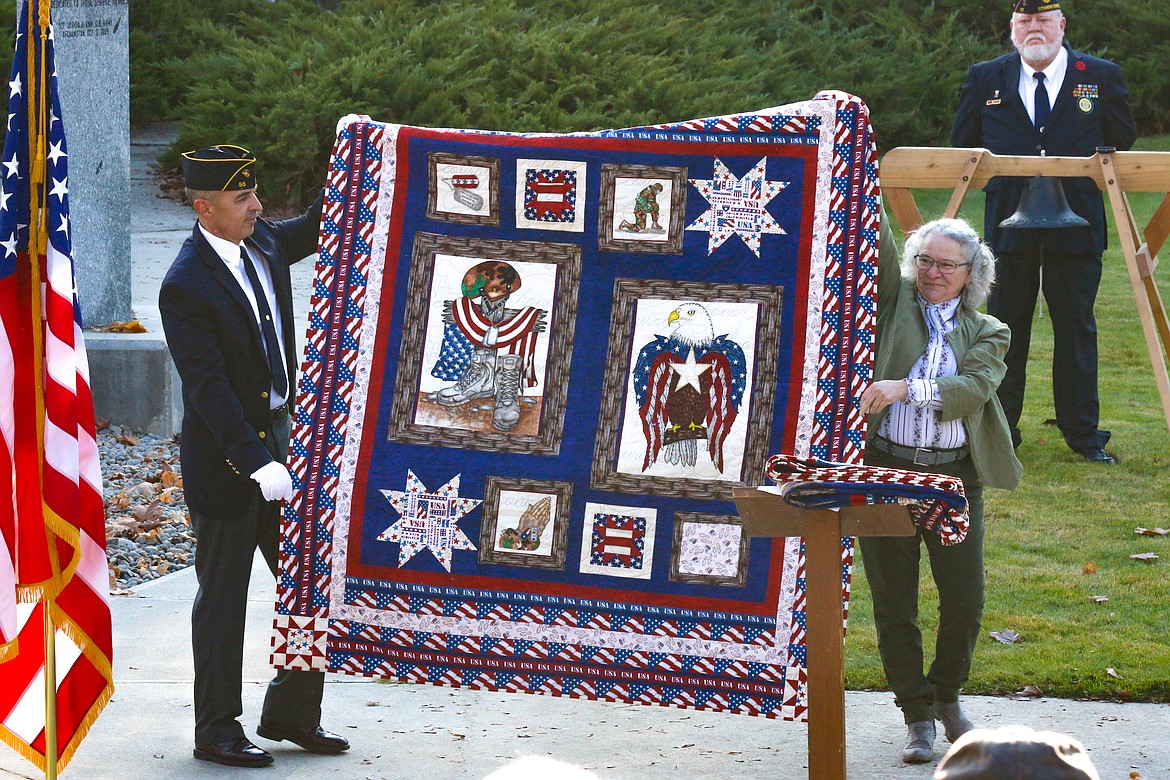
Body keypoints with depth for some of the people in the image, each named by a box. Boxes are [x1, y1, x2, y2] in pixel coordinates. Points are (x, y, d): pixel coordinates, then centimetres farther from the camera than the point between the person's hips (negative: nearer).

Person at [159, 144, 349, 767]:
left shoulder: (261, 241, 2)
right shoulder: (186, 287, -21)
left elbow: (314, 229, 23)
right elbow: (207, 389, -24)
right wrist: (257, 463, -29)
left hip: (279, 437, 8)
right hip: (225, 458, -8)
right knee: (223, 598, 4)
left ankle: (292, 714, 24)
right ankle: (217, 732, 16)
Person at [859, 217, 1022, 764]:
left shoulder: (987, 333, 10)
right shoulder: (896, 303, 12)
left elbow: (973, 388, -8)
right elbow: (875, 246, -3)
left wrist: (905, 388, -20)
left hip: (954, 477, 0)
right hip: (886, 471, 0)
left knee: (965, 601, -1)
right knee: (894, 605, 1)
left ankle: (947, 696, 25)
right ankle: (917, 717, 13)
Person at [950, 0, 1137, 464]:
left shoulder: (1101, 77, 4)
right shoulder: (985, 79, 6)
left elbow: (1123, 142, 11)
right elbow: (963, 145, 15)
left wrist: (1093, 171, 2)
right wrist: (995, 175, 5)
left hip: (1077, 227, -1)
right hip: (1008, 225, 1)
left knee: (1076, 332, 4)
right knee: (1005, 331, 6)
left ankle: (1083, 435, 12)